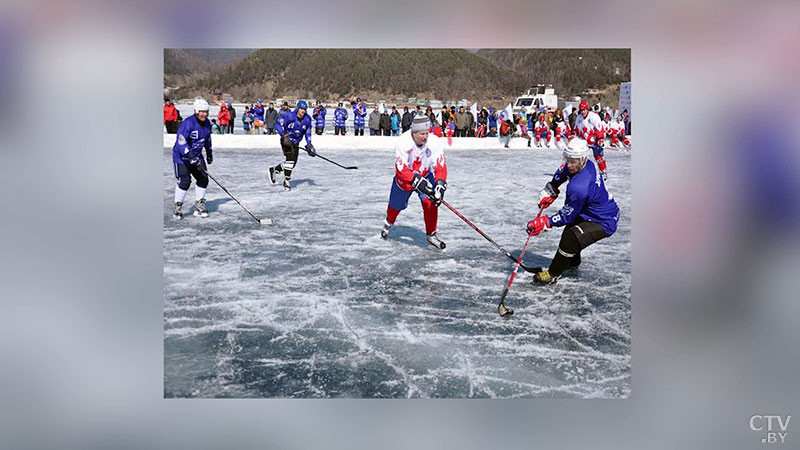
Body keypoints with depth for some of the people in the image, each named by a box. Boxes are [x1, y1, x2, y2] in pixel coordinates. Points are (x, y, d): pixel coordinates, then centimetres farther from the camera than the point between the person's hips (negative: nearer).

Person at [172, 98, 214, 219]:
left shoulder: (207, 123, 0)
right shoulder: (188, 124, -24)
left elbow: (207, 138, 19)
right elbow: (181, 143, -31)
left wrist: (209, 152, 24)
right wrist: (191, 157, -39)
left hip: (197, 155, 7)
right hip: (181, 156, -7)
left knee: (203, 179, 1)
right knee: (185, 180, -15)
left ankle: (199, 205, 15)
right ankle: (177, 207, 1)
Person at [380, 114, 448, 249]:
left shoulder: (434, 143, -27)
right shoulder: (403, 142, -33)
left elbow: (441, 167, -27)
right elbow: (401, 170, -36)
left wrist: (440, 185, -43)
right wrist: (417, 181, -48)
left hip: (425, 175, 1)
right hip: (404, 177, -1)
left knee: (430, 202, -21)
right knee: (396, 205, 18)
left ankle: (431, 234, -4)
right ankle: (388, 223, 53)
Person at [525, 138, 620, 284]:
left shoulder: (579, 188, -37)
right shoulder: (588, 164, -9)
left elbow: (567, 215, -25)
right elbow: (562, 172, 14)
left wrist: (545, 223, -22)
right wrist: (550, 191, 11)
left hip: (604, 222, -11)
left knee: (571, 238, -29)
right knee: (570, 228, 30)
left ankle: (553, 274, -12)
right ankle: (572, 262, 52)